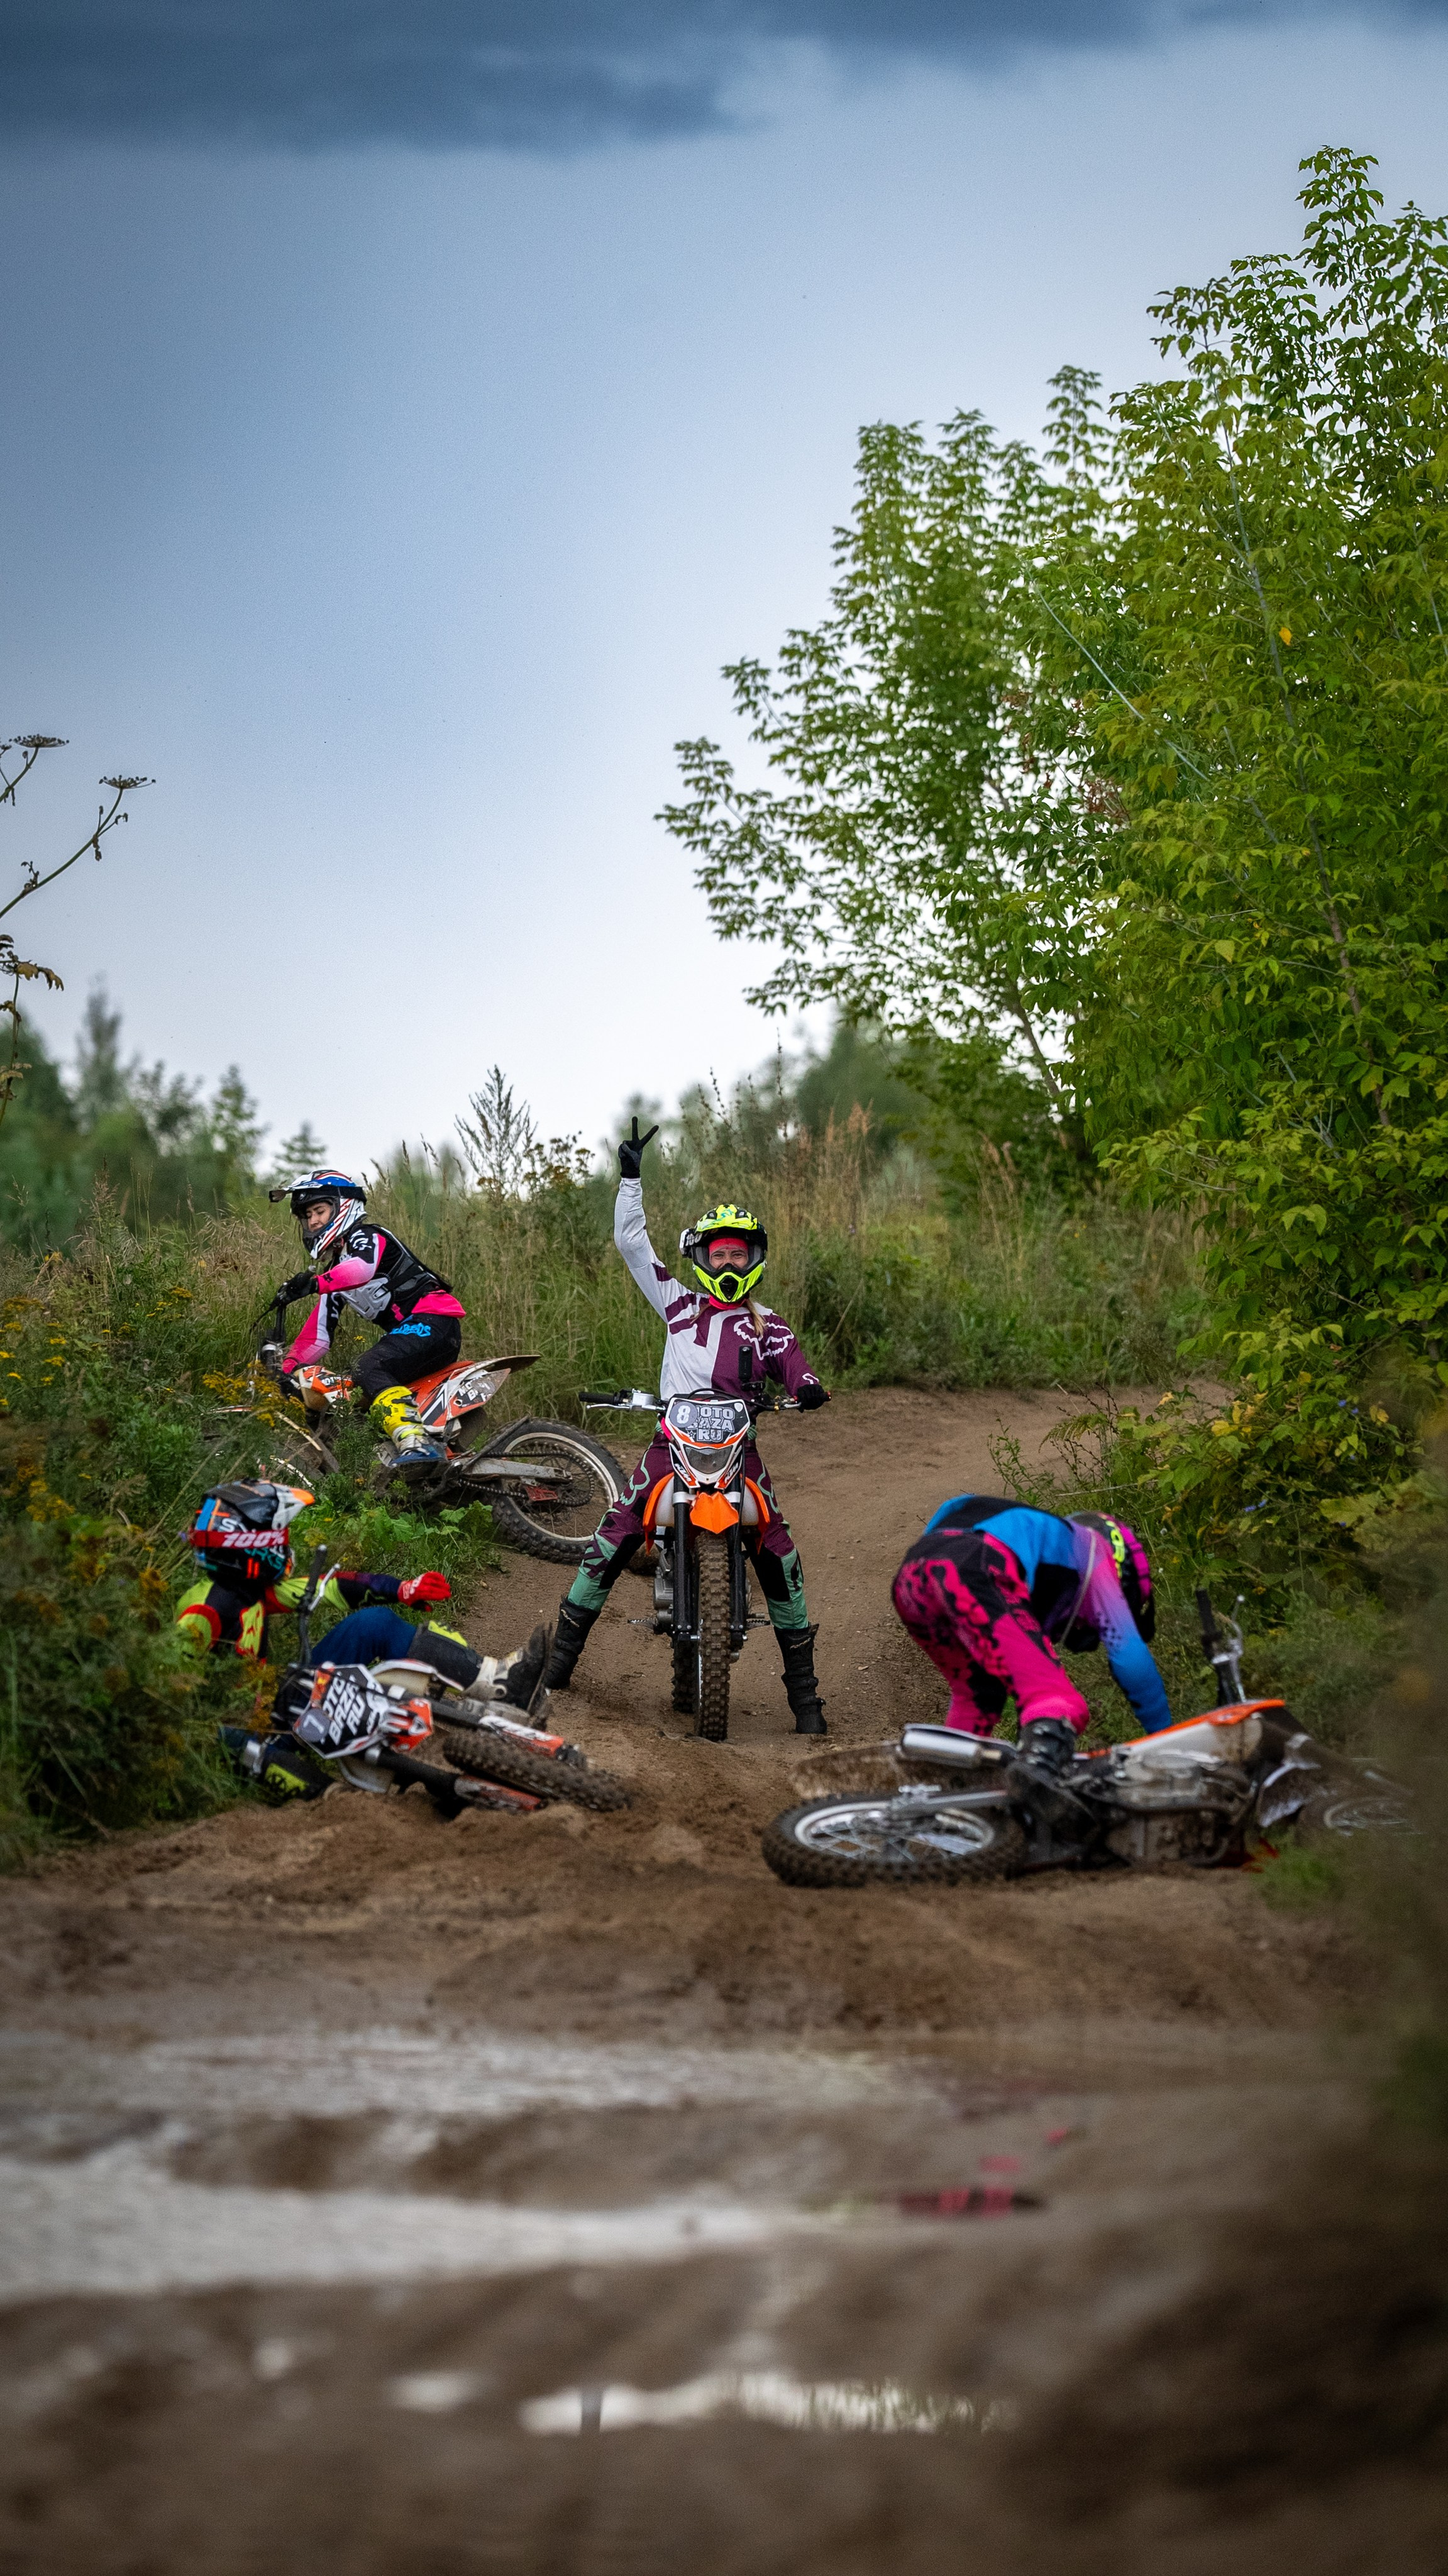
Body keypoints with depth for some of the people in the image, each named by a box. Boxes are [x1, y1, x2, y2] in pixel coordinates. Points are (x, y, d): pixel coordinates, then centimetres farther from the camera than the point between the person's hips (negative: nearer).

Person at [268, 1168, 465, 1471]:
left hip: (433, 1319, -10)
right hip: (406, 1331, 10)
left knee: (369, 1369, -32)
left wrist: (315, 1283, -42)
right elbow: (318, 1333, 27)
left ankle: (417, 1443, -53)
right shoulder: (333, 1268, 27)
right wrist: (288, 1367, 15)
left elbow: (363, 1268, -28)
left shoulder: (366, 1237, -1)